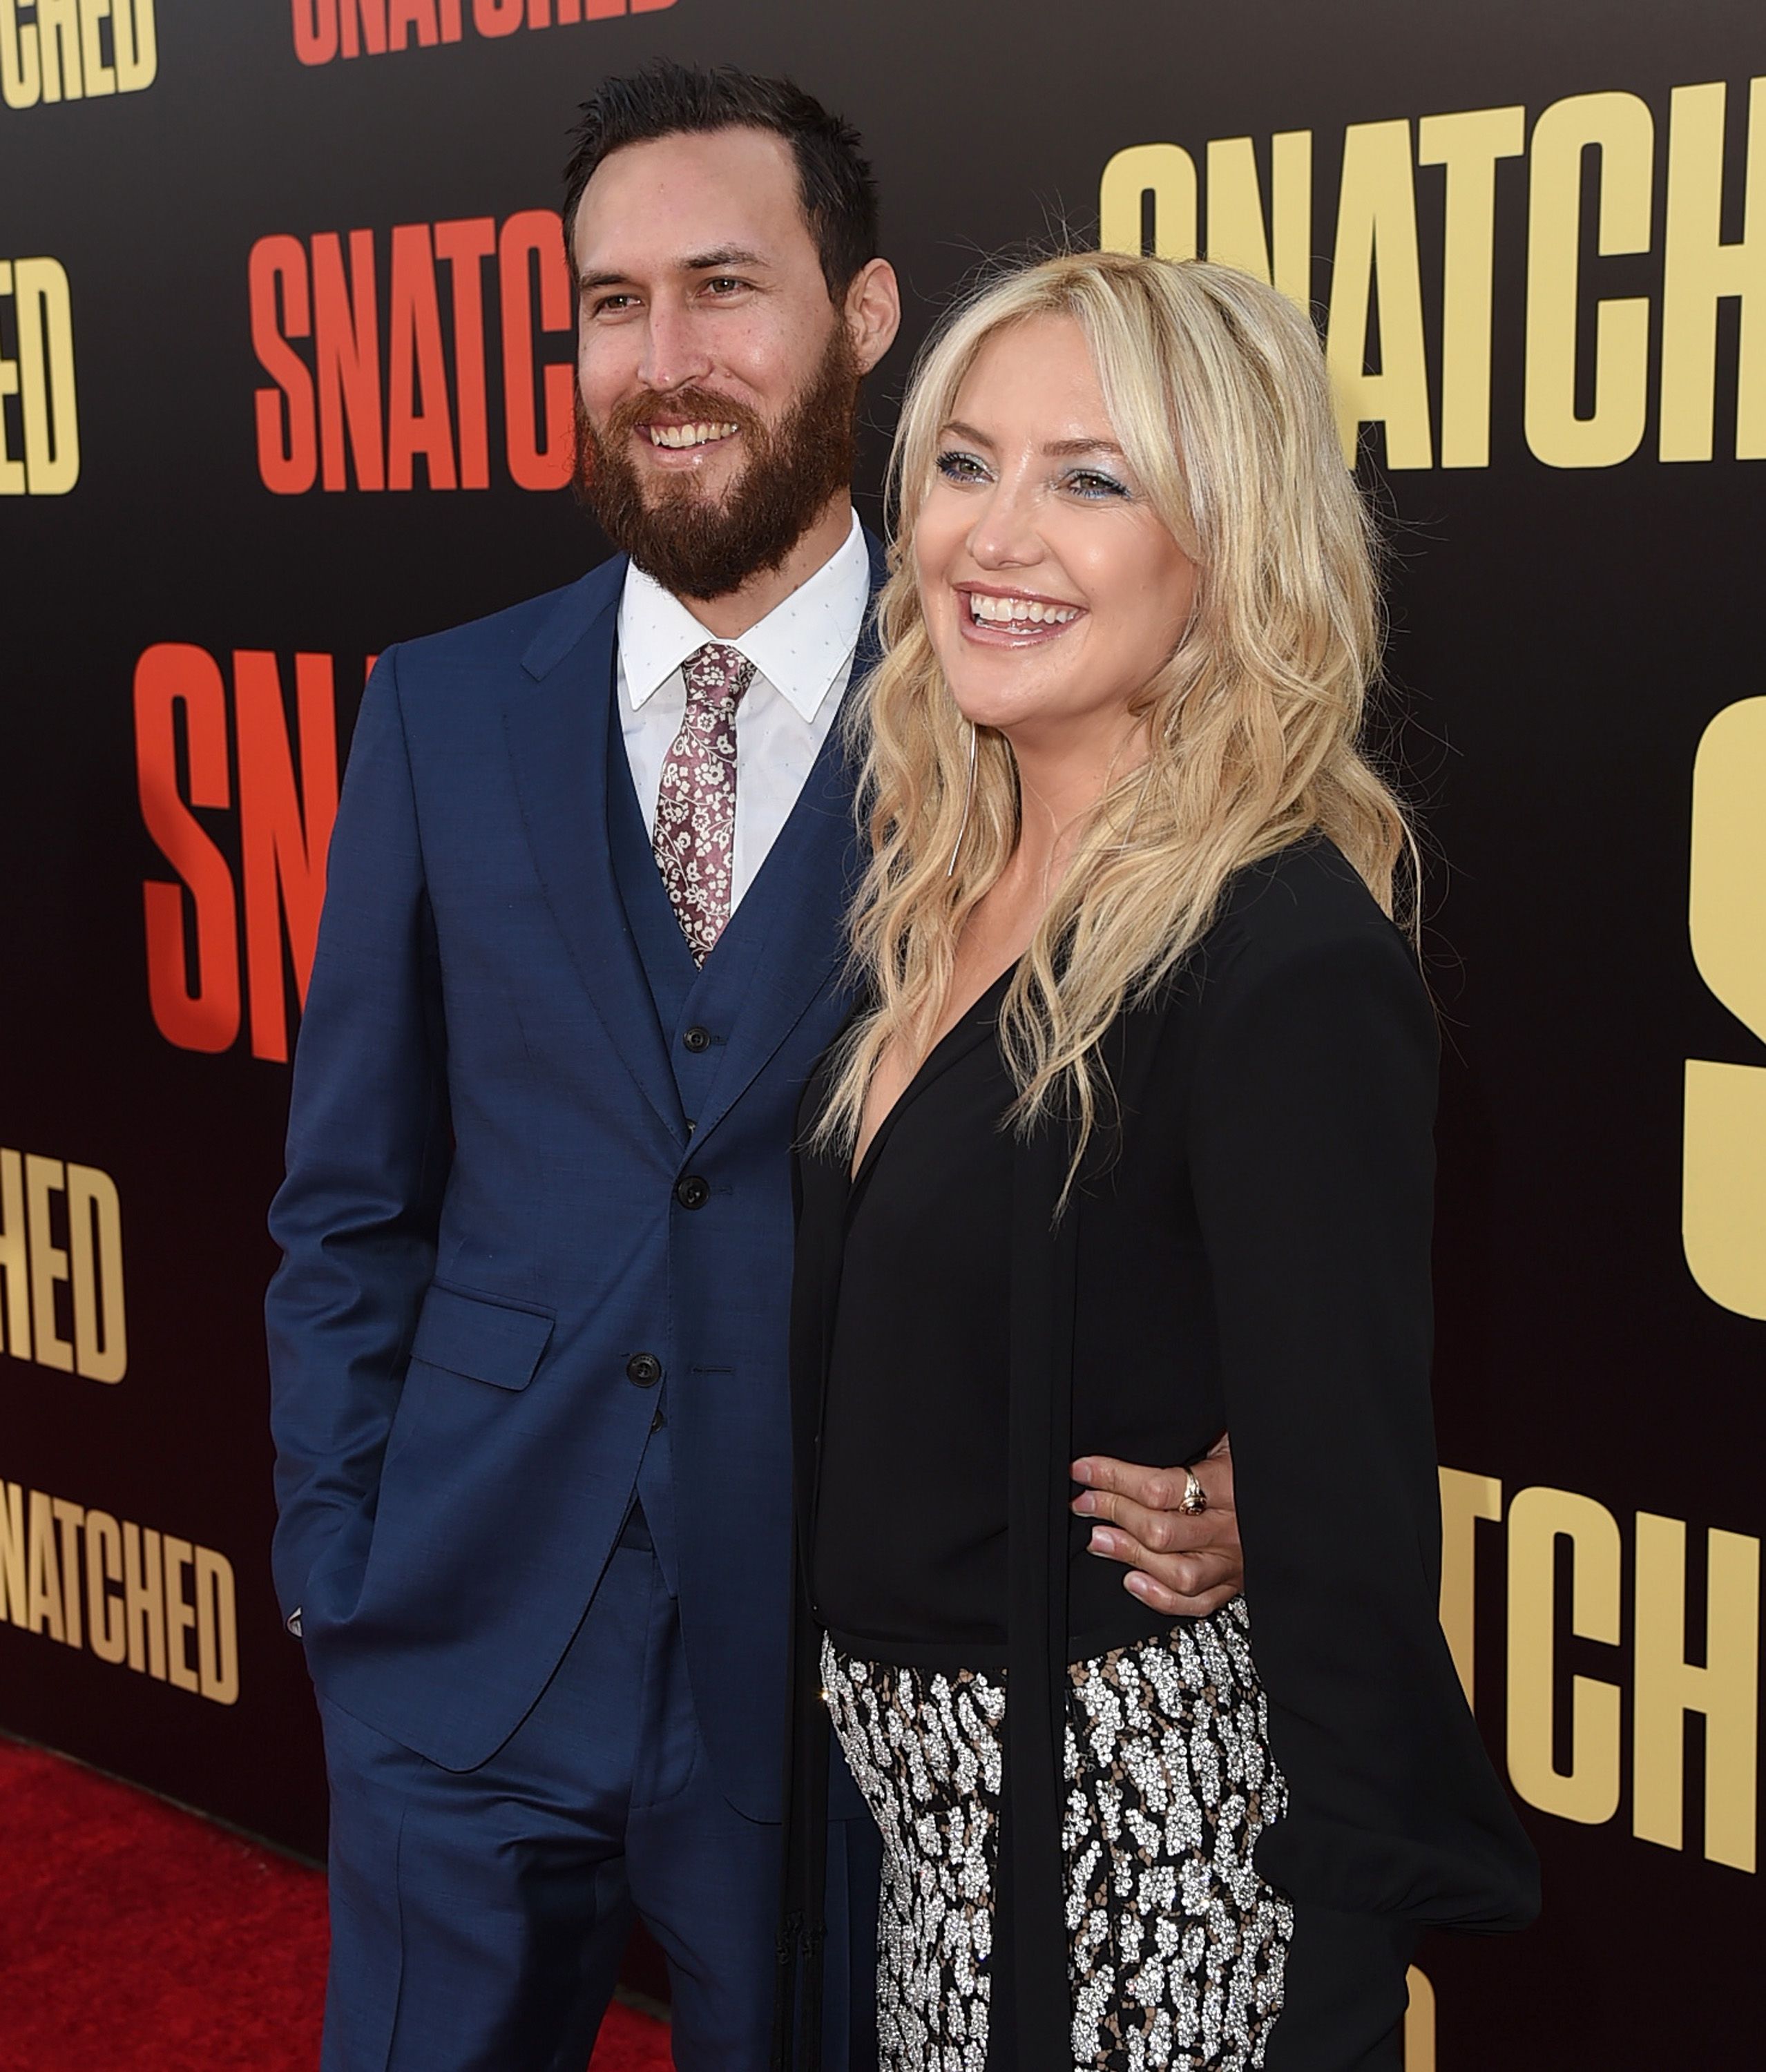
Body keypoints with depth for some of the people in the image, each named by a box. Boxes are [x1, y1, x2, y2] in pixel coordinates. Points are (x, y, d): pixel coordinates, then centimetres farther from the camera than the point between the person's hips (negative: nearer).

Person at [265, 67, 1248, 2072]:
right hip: (468, 1640, 2)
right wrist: (331, 1569, 3)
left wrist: (1215, 1488, -19)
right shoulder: (443, 713, 1)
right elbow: (352, 1203, 6)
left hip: (839, 1667, -2)